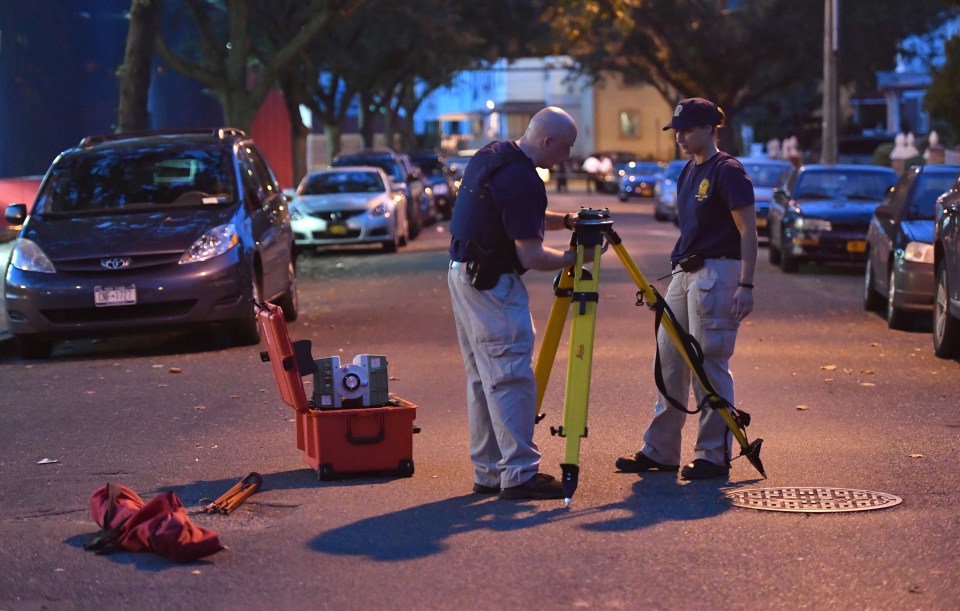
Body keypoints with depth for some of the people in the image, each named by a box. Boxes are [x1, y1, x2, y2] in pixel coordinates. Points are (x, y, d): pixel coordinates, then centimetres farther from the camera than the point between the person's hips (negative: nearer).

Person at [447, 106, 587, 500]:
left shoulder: (490, 155, 10)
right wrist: (574, 257, -5)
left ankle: (488, 472, 17)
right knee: (511, 378, -7)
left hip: (462, 274, 10)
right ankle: (519, 474, -6)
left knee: (482, 379, 12)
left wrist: (565, 221, 13)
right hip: (492, 286, -10)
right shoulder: (522, 180, -20)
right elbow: (531, 256, -20)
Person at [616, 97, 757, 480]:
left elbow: (748, 232, -12)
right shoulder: (688, 172, 15)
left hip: (717, 273, -9)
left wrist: (745, 285, -18)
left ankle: (714, 456, 1)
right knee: (668, 361, 9)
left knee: (709, 364, -6)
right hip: (684, 273, 9)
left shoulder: (727, 172, -10)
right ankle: (659, 451, 15)